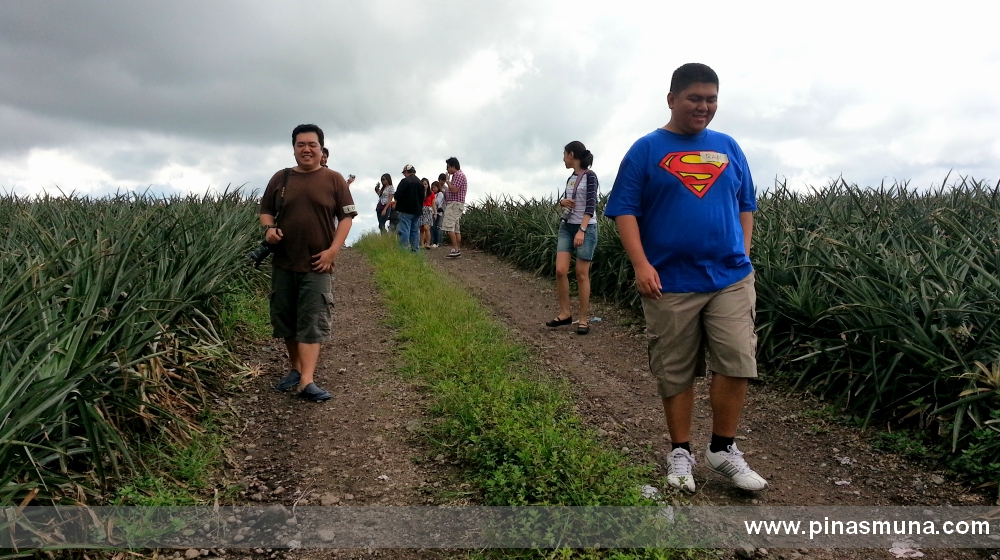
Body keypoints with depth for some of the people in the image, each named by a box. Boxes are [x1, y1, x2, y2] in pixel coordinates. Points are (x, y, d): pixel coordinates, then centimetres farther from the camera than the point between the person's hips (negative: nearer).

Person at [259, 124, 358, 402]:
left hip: (316, 265, -4)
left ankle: (307, 381, -9)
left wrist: (333, 250, -12)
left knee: (313, 321, -7)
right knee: (285, 317, 11)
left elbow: (347, 216, -2)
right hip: (283, 263, 4)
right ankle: (295, 368, 28)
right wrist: (269, 228, -7)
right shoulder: (280, 178, 8)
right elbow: (266, 210, 16)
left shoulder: (334, 179, 0)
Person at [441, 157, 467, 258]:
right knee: (455, 228, 7)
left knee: (449, 227, -17)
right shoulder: (456, 175, 20)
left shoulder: (458, 175, -10)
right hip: (454, 204, 11)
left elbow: (454, 190, -20)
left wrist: (447, 181, -8)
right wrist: (445, 190, 14)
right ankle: (458, 250, 7)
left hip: (454, 204, -11)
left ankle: (455, 249, -19)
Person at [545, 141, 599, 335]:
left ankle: (583, 318, 4)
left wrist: (582, 230, -26)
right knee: (560, 270, -3)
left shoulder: (589, 176, -8)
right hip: (566, 227, 6)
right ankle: (565, 313, 9)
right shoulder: (570, 178, 13)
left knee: (582, 274, -4)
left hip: (586, 228, -6)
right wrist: (562, 202, -1)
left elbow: (591, 204, -16)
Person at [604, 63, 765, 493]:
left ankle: (723, 450, 17)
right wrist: (641, 265, -15)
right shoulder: (646, 150, 1)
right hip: (670, 283, -3)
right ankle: (680, 452, 23)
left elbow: (745, 205, 18)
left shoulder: (728, 148, 13)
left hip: (731, 279, 3)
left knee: (737, 364, -3)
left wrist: (744, 255, 7)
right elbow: (624, 210, -4)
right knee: (675, 372, 6)